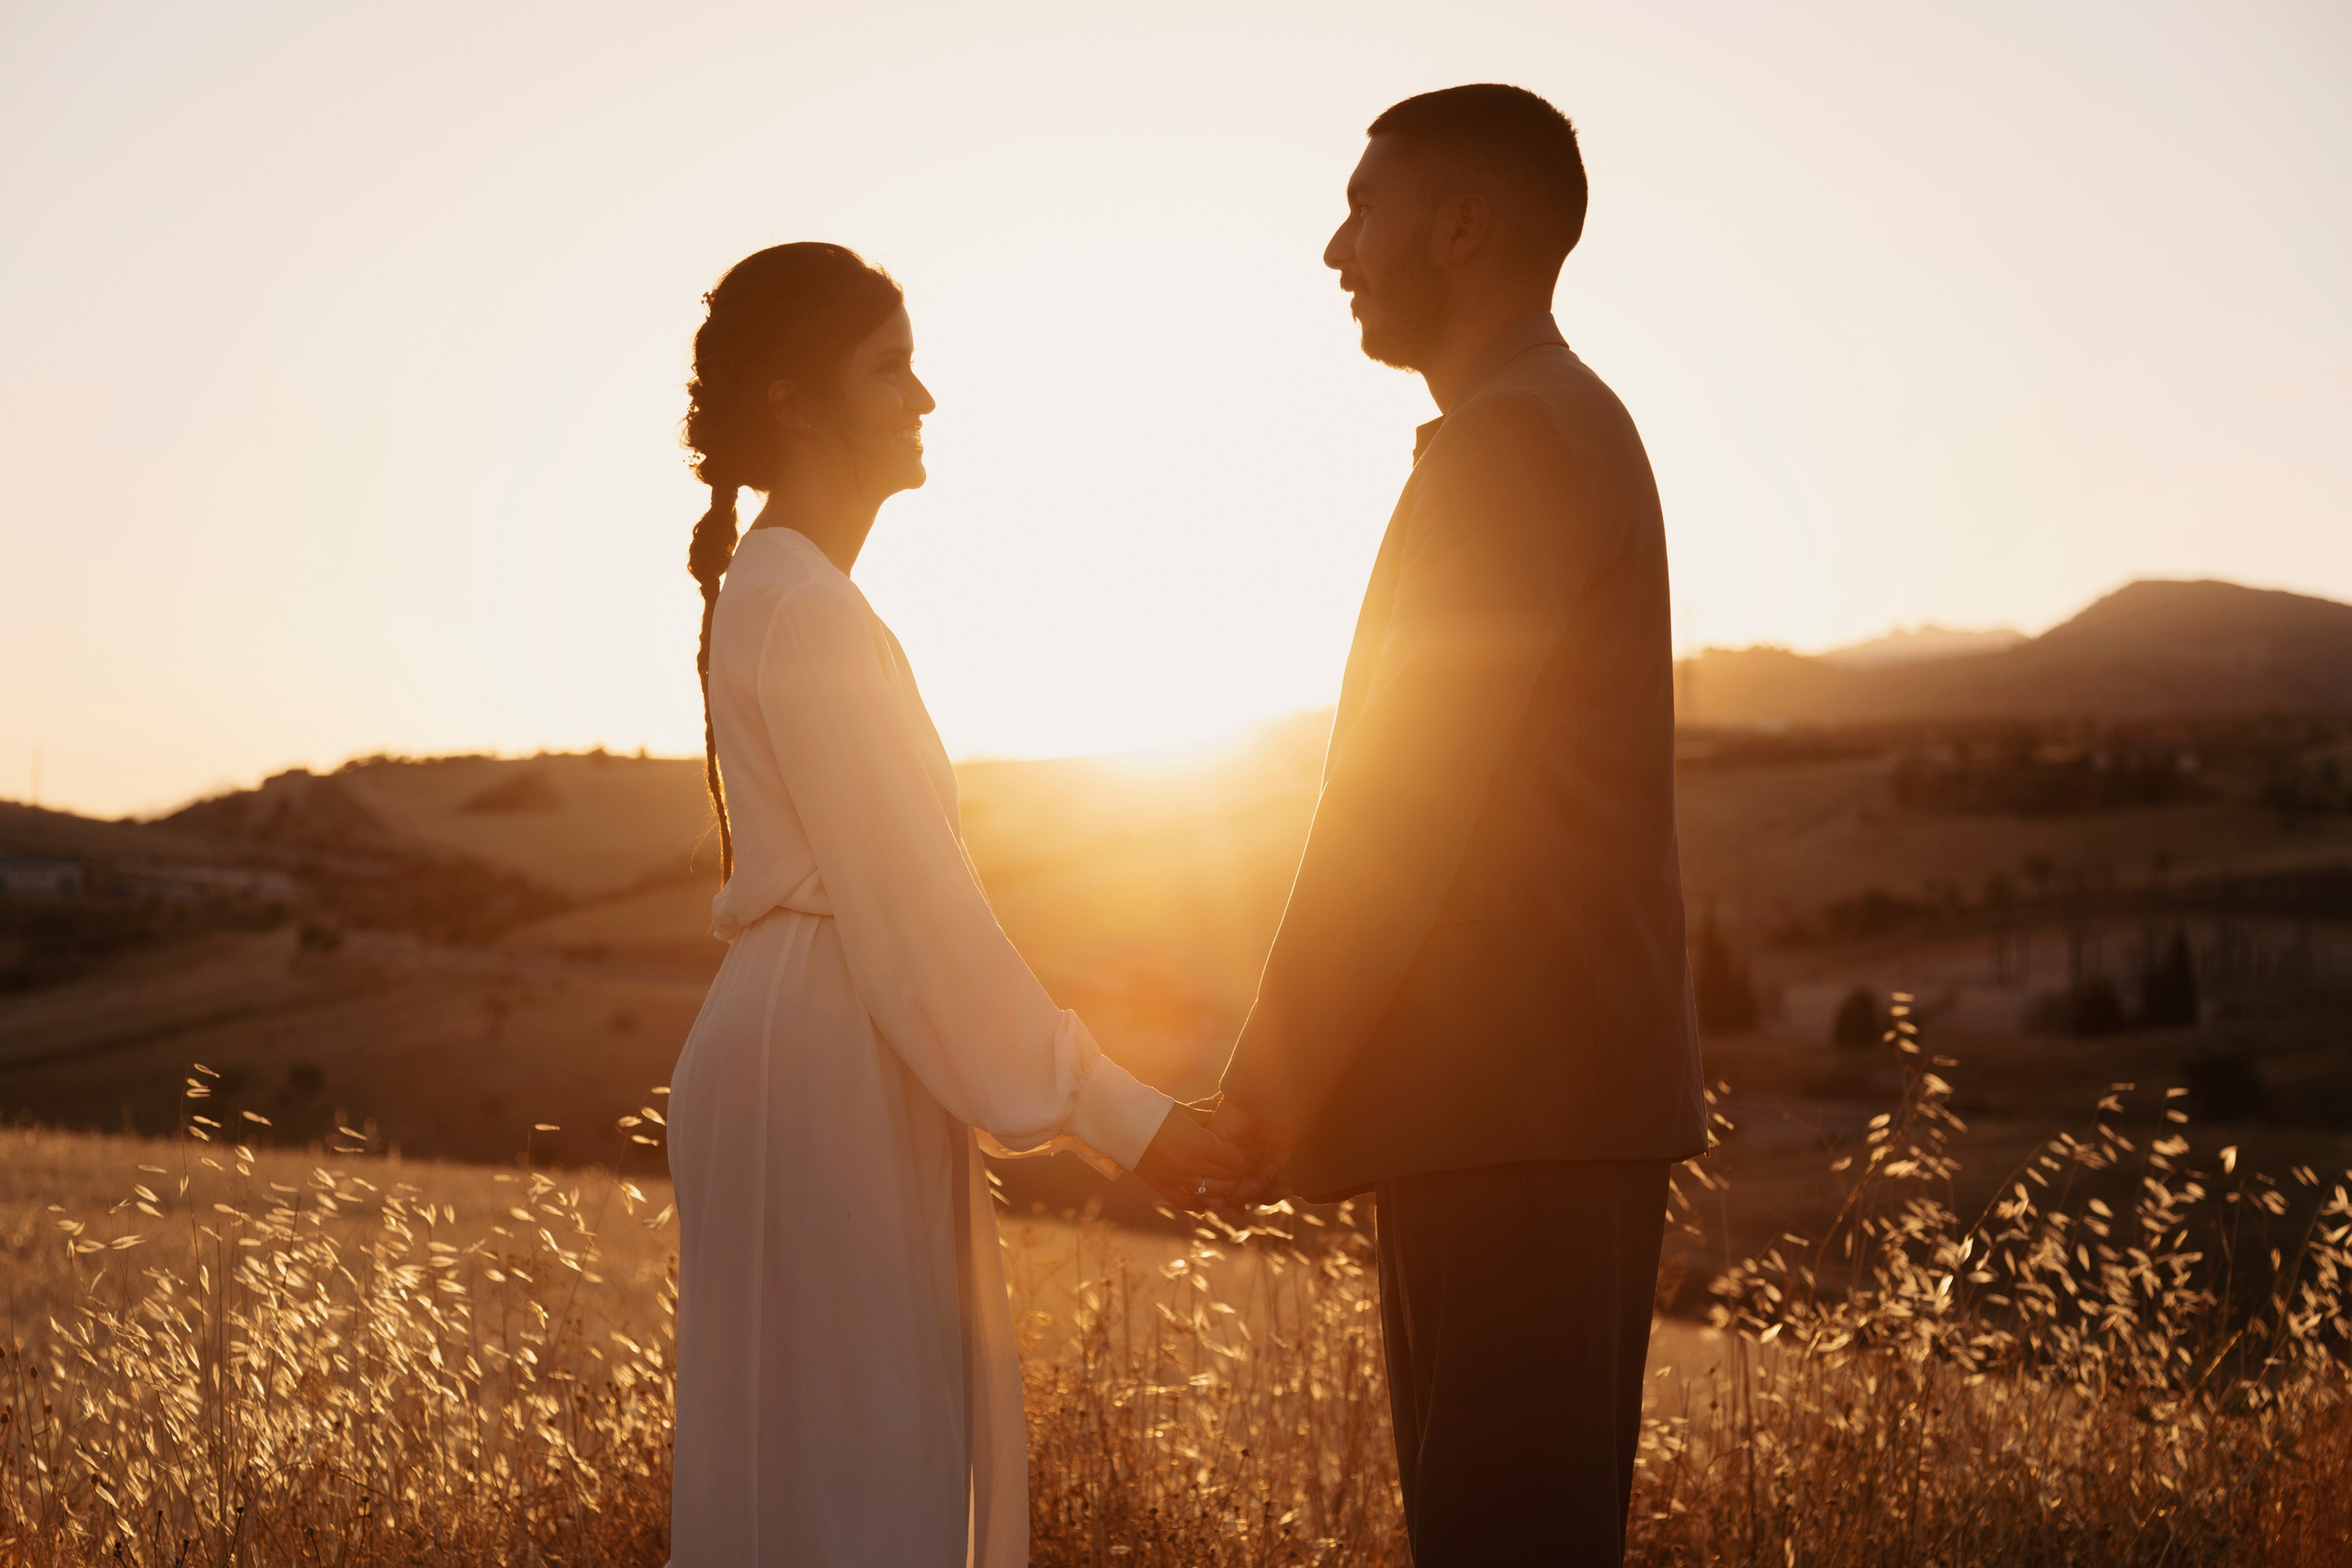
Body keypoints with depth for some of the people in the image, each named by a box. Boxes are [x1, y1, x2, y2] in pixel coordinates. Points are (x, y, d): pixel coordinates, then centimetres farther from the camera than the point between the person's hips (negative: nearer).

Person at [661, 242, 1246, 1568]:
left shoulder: (781, 596, 18)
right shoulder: (802, 606, -13)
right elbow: (912, 904, -17)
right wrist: (1115, 1114, -15)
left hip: (831, 1059, 10)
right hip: (824, 1072, -10)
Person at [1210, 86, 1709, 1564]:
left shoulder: (1512, 440, -10)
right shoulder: (1575, 422, 21)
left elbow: (1412, 794, -15)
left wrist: (1276, 1074, -10)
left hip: (1517, 1099, -10)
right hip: (1572, 1088, 10)